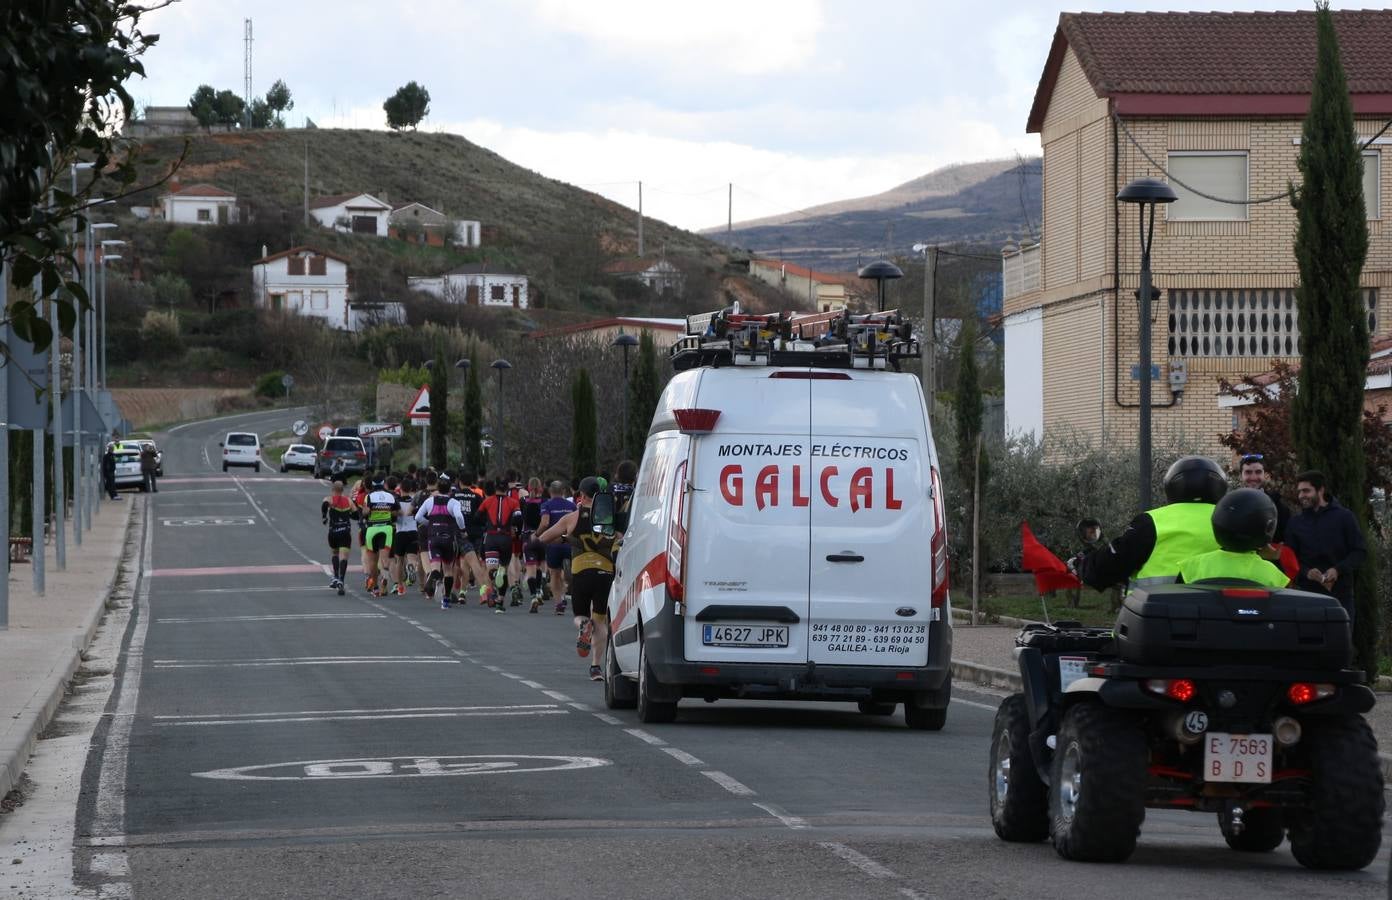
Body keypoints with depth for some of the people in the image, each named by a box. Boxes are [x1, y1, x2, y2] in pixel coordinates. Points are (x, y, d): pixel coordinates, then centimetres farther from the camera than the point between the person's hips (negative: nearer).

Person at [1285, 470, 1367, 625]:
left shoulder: (1344, 517, 3)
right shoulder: (1295, 523, 11)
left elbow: (1360, 552, 1)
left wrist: (1338, 570, -14)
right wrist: (1305, 572, -12)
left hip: (1341, 595, -2)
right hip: (1307, 594, 2)